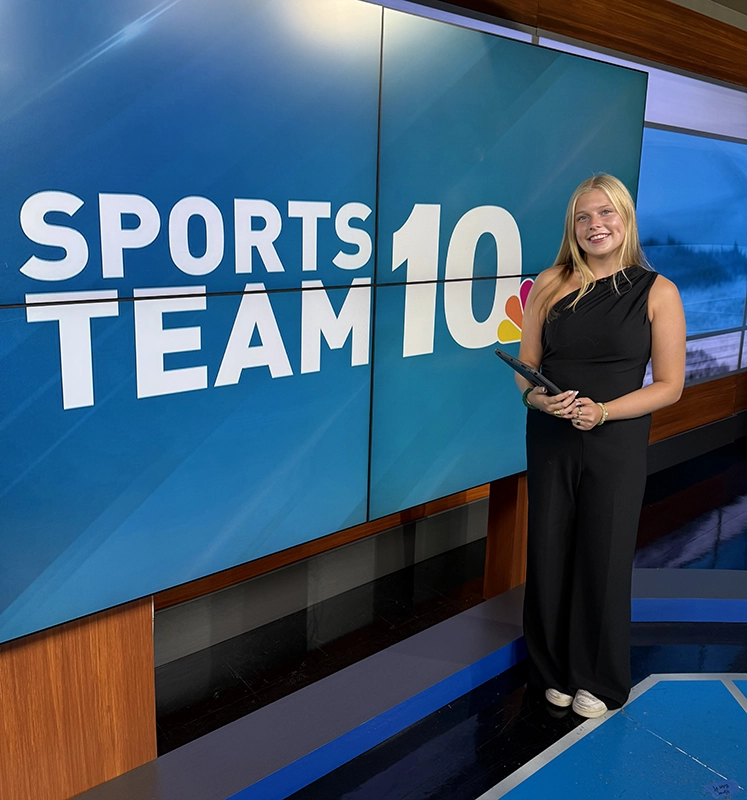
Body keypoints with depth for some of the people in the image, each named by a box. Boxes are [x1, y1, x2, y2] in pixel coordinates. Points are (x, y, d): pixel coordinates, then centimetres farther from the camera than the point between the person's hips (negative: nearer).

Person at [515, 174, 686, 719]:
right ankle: (555, 672, 31)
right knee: (549, 556, 9)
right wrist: (540, 399, -16)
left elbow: (670, 384, -5)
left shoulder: (657, 293, -4)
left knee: (604, 560, 7)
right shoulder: (550, 285, 3)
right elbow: (525, 367, 6)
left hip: (616, 444, -2)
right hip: (550, 441, 2)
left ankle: (600, 681, 30)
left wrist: (602, 411, -18)